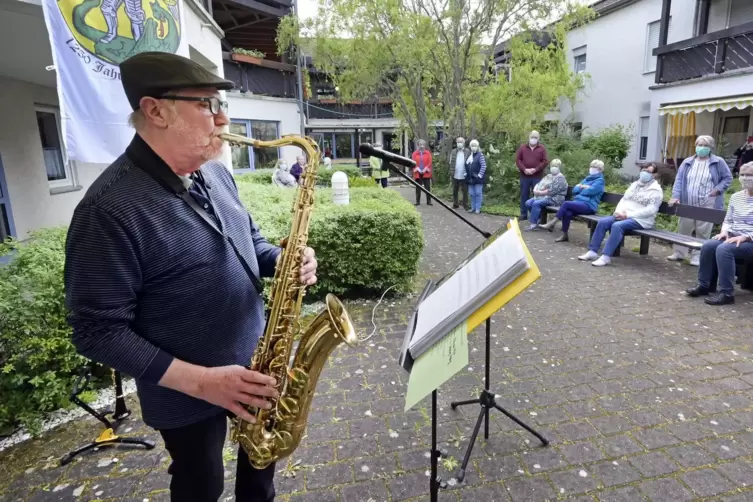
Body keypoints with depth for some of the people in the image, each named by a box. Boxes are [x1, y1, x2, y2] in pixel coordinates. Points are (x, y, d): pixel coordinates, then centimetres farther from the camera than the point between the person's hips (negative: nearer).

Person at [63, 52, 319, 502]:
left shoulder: (215, 173, -2)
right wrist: (199, 380, -27)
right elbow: (97, 330, -23)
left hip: (255, 362, 7)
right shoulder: (109, 209, -26)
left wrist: (282, 261, -11)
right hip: (188, 395, -6)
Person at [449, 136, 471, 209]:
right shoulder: (453, 152, 5)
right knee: (455, 191, 12)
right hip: (455, 176, 3)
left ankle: (465, 205, 11)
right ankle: (455, 204, 23)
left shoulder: (468, 151, -2)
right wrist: (451, 173, 2)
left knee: (465, 191, 4)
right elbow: (451, 163, 7)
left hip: (464, 176, -3)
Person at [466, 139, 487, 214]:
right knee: (472, 193, 11)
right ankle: (473, 207, 21)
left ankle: (478, 208, 5)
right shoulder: (469, 155, 14)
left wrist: (480, 175, -16)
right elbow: (466, 165, 22)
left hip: (477, 178, -6)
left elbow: (483, 166, -12)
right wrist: (466, 173, 10)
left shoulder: (480, 155, -6)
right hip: (470, 178, 6)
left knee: (478, 193, -1)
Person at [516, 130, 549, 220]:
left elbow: (545, 161, -1)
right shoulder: (522, 147, 9)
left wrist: (535, 169, -14)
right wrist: (524, 169, -12)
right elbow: (517, 159, 2)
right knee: (524, 195, 5)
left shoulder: (542, 148, 6)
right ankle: (524, 214, 12)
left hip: (537, 176, -1)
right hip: (524, 176, 1)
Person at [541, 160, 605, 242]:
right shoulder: (587, 178, 26)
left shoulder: (600, 180, 2)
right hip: (579, 203, 6)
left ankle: (552, 223, -22)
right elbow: (574, 190, 18)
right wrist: (583, 187, -1)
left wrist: (580, 188, 5)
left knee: (566, 203, -27)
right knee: (567, 213, -26)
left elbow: (590, 191, -14)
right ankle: (564, 235, -20)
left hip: (588, 205, -6)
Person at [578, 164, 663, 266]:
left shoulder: (656, 190, -4)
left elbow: (650, 210, -14)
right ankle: (593, 251, -17)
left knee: (617, 226, -34)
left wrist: (628, 215, -19)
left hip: (641, 220, -7)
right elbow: (624, 199, 16)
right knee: (602, 222, -17)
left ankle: (606, 256, -34)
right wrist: (619, 211, -6)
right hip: (624, 216, 7)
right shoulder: (635, 184, 19)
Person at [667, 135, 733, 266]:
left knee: (703, 232, -1)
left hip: (707, 205, -2)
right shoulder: (687, 162, 9)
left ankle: (697, 256, 6)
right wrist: (675, 196, -7)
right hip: (687, 204, 3)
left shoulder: (718, 162, 4)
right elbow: (679, 180, 4)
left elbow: (728, 178, 8)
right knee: (683, 229, 7)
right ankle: (679, 253, 18)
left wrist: (718, 189, -9)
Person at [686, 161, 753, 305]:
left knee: (724, 249, -32)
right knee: (708, 246, -21)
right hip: (733, 237, 6)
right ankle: (705, 286, -10)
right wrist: (725, 231, -3)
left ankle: (726, 293, -26)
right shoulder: (735, 197, 13)